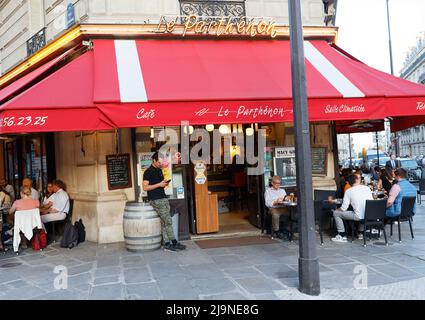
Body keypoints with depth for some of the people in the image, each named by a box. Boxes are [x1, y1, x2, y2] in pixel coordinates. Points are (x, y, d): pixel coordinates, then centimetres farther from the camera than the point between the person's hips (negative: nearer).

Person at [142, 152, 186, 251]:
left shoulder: (159, 170, 16)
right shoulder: (148, 172, -9)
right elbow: (145, 187, -15)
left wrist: (165, 183, 6)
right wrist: (159, 184, -16)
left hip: (163, 198, 8)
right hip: (156, 200, -8)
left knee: (164, 222, 5)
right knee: (168, 221, -8)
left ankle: (167, 243, 6)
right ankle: (174, 242, -2)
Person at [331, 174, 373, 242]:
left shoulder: (348, 191, -4)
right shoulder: (367, 188, 7)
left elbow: (343, 208, -6)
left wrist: (337, 210, 16)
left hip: (359, 216, -5)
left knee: (336, 213, 9)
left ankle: (342, 236, 10)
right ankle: (360, 233, 41)